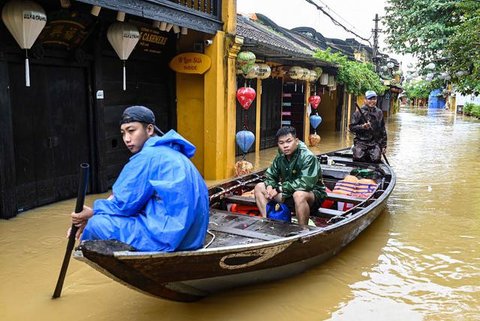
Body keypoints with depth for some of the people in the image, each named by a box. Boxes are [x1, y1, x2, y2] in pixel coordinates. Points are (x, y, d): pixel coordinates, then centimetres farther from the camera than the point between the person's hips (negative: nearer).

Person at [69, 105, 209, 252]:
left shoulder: (148, 156, -13)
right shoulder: (167, 152, 17)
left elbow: (125, 203, -9)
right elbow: (130, 196, 19)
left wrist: (92, 213, 8)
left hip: (169, 235, -10)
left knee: (97, 224, -5)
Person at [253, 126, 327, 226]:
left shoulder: (308, 157, -22)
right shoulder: (280, 157, -1)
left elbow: (305, 184, -32)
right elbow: (270, 175, 10)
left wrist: (279, 189, -24)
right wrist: (270, 186, -15)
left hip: (313, 193, -7)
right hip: (289, 193, 7)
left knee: (299, 195, -42)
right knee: (259, 187, 0)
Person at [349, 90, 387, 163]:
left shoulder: (379, 112, 11)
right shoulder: (359, 112, -1)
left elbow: (383, 131, 16)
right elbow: (351, 127, -4)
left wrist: (383, 145, 11)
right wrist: (362, 126, -22)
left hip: (375, 142, 3)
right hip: (361, 141, -2)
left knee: (376, 159, -18)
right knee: (358, 158, -19)